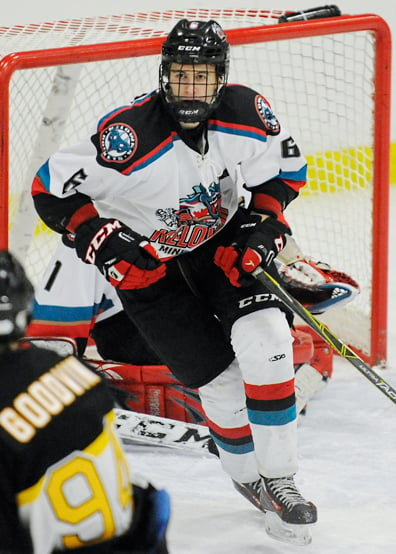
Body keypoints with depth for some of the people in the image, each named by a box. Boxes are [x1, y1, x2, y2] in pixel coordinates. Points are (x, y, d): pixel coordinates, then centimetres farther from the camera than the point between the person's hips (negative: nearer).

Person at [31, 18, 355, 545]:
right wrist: (100, 239, -29)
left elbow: (285, 167, 1)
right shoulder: (131, 135, -32)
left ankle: (279, 479, -7)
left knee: (264, 339, -18)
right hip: (147, 260, -3)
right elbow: (52, 188, -23)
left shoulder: (245, 112, -19)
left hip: (221, 240, 3)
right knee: (221, 381, -8)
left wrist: (264, 224, -10)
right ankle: (250, 477, 18)